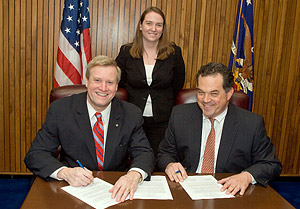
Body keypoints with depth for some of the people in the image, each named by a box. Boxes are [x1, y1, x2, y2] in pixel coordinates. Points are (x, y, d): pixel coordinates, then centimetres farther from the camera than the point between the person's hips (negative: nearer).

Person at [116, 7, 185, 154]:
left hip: (162, 121, 0)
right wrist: (135, 96, 8)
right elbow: (117, 81, 10)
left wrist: (163, 101, 11)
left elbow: (178, 84, 9)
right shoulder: (126, 52, 0)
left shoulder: (174, 53, -1)